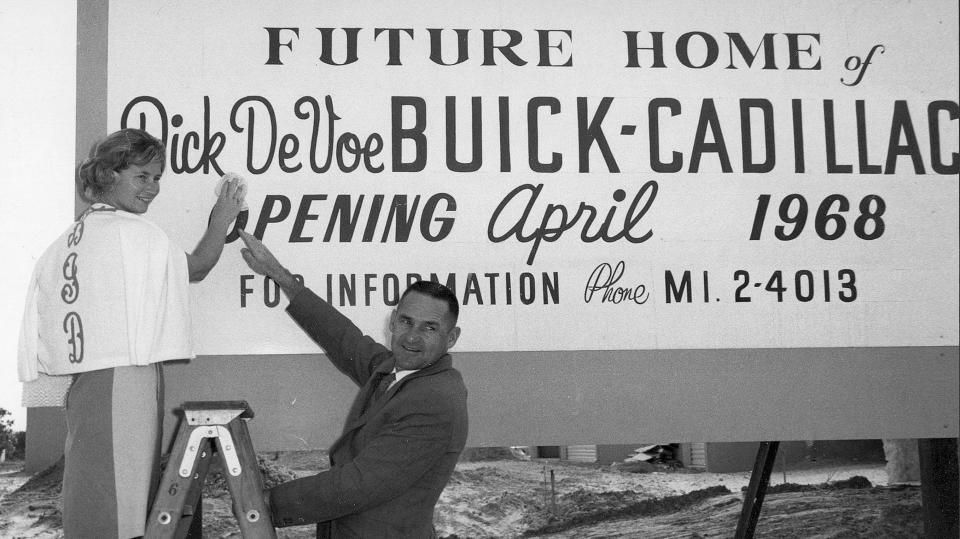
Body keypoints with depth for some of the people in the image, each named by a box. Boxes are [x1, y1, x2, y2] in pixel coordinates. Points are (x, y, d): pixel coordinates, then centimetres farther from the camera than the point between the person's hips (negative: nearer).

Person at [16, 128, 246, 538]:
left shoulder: (67, 240, 14)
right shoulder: (134, 232, -7)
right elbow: (196, 269, 7)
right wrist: (223, 218, 17)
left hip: (79, 381, 8)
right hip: (125, 377, -8)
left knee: (87, 496, 9)